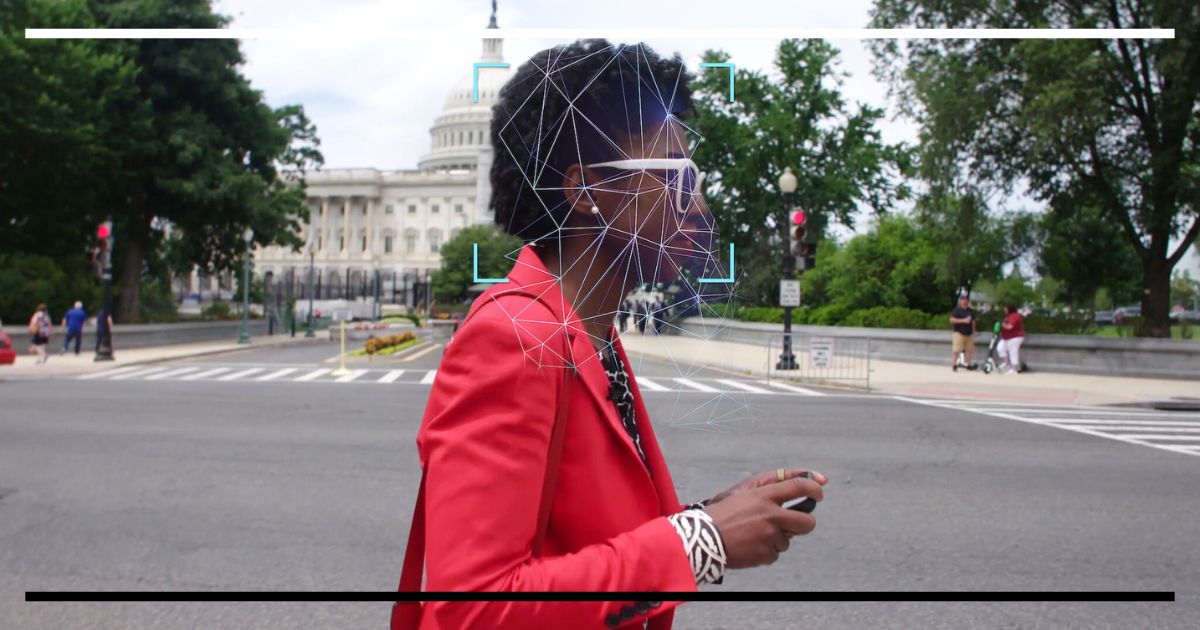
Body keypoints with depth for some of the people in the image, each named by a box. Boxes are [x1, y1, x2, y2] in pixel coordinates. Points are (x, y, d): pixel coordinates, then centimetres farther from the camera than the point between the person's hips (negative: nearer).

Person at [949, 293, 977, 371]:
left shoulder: (971, 311, 14)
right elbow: (952, 320, -14)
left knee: (969, 350, 10)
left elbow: (973, 322, 20)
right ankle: (953, 365, -10)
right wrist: (963, 320, -18)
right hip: (959, 333, -6)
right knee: (956, 350, -11)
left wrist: (973, 332, 16)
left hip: (969, 334, 6)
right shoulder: (957, 310, -4)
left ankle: (968, 364, 20)